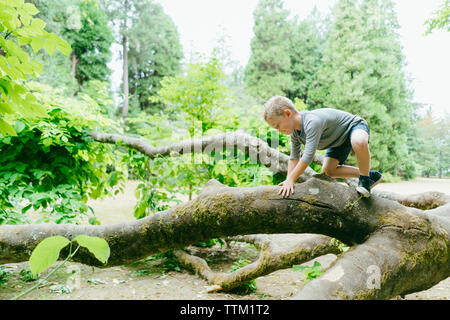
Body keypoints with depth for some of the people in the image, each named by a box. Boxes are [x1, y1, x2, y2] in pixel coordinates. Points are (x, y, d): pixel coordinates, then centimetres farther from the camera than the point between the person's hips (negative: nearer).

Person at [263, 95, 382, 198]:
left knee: (358, 143, -43)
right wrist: (288, 182, -8)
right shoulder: (294, 131, -11)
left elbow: (308, 156, -42)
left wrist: (290, 180, -37)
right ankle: (371, 175, 10)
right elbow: (294, 158, -2)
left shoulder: (312, 122, -40)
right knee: (328, 170, -1)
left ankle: (365, 178, -17)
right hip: (340, 139, 9)